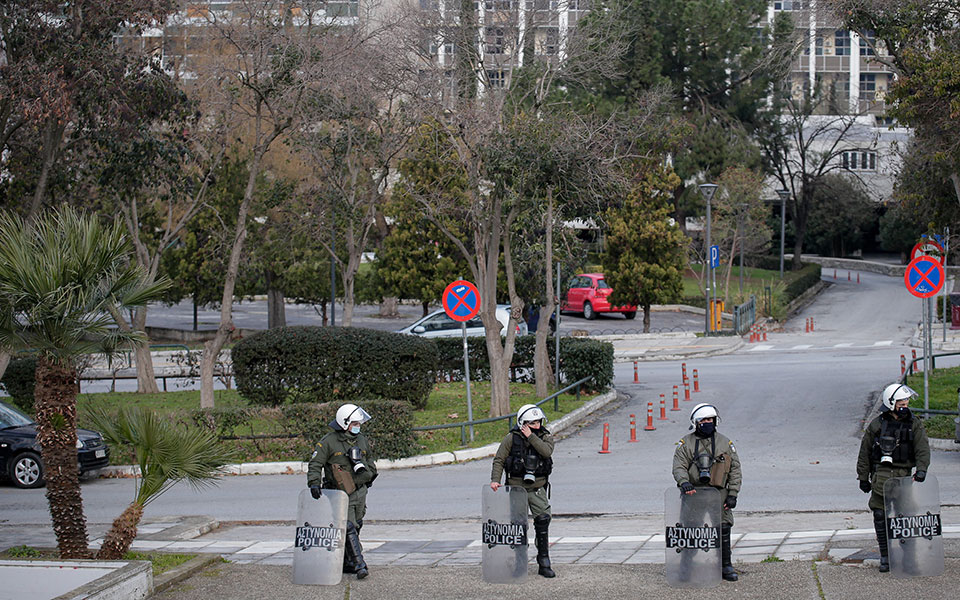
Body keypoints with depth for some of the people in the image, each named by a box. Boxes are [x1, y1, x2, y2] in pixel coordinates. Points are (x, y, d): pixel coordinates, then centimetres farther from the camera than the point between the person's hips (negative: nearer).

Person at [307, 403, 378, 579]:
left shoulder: (361, 440, 11)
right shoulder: (328, 442, -9)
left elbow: (369, 459, 29)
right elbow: (315, 464, -12)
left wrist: (371, 475, 30)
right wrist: (314, 483, -24)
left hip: (360, 491, 7)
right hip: (341, 493, -7)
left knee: (355, 527, 9)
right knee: (349, 529, -13)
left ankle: (347, 564, 18)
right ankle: (359, 565, -16)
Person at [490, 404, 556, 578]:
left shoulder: (545, 437, 3)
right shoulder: (512, 438, -2)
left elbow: (547, 451, -19)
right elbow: (499, 460, -1)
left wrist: (531, 437, -19)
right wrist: (495, 479, -14)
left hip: (538, 489, 1)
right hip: (516, 489, -1)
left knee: (543, 522, -8)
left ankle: (544, 564, 0)